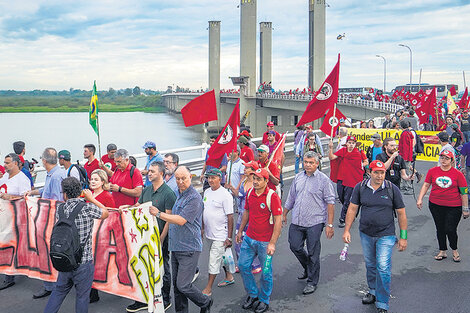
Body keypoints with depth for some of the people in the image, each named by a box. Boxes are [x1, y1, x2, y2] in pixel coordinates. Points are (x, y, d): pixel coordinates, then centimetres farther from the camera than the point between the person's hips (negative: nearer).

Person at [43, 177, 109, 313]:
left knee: (59, 290, 24)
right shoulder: (88, 208, -16)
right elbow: (106, 213, 2)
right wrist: (91, 199, 10)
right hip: (83, 262, -4)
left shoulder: (59, 209, -3)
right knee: (82, 296, 12)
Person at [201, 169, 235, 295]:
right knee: (222, 257, 21)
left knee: (214, 261, -4)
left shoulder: (225, 195, -16)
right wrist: (202, 228, 18)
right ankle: (229, 277, 39)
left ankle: (208, 288, 3)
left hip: (220, 235, -7)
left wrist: (229, 237, -16)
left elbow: (230, 217, -16)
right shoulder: (207, 192, 7)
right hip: (209, 233, 7)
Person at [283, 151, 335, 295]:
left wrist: (329, 225, -10)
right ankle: (308, 268, 36)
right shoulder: (298, 178, 9)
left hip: (314, 223, -5)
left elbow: (330, 203, -7)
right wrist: (284, 214, 23)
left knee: (313, 253, 3)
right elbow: (291, 198, 21)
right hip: (296, 222, 5)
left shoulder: (324, 180, -6)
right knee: (295, 247, 9)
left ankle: (312, 282, 18)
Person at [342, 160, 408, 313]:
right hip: (365, 234, 3)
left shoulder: (392, 189, -7)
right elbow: (352, 209, 2)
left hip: (386, 235, -3)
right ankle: (373, 291, 40)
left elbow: (401, 214, -2)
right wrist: (347, 230, -3)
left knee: (383, 269, -8)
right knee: (370, 265, 18)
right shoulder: (360, 188, -3)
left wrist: (403, 237, -3)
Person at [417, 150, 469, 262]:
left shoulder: (458, 174, -6)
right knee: (440, 229, 11)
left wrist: (465, 209, 1)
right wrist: (420, 199, 0)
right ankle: (442, 251, 27)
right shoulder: (433, 171, 1)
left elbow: (464, 192, -1)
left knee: (450, 230, -4)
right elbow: (426, 185, 8)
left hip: (454, 207, -2)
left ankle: (454, 250, 23)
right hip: (435, 205, 3)